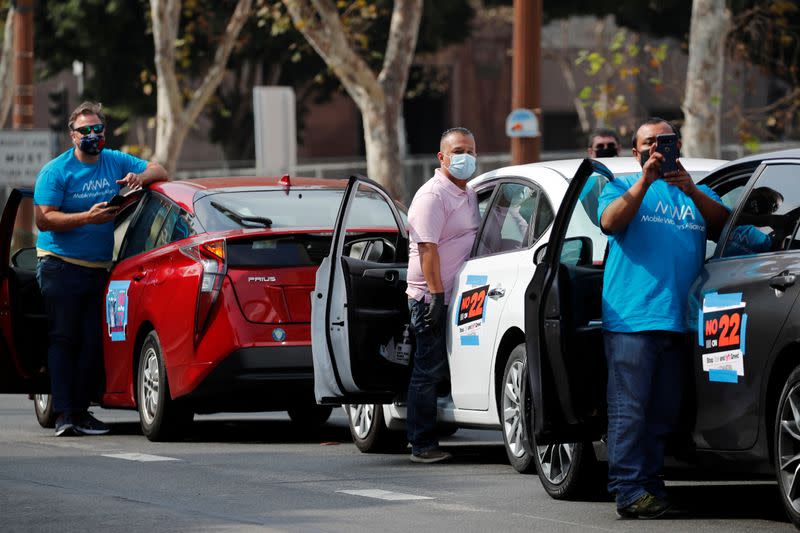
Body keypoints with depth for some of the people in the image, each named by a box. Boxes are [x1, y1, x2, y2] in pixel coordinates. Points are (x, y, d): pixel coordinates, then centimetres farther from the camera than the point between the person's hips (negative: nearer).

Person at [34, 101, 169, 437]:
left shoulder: (117, 163, 10)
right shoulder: (56, 171, -4)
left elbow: (159, 171, 15)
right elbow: (44, 219, -12)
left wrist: (140, 177, -9)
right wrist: (87, 218, -23)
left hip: (100, 269, 5)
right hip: (61, 267, -5)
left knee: (94, 341, 0)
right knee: (64, 339, -9)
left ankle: (80, 410, 6)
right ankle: (64, 413, -11)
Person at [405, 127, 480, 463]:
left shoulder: (468, 195, 17)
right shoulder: (433, 196, -13)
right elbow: (428, 249, -19)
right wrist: (436, 294, -23)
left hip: (457, 297, 9)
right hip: (431, 298, -9)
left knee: (442, 370, 9)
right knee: (429, 372, -5)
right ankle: (422, 446, -2)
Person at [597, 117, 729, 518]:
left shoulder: (698, 194, 21)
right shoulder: (623, 187, 12)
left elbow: (721, 224, 3)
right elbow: (610, 221, -8)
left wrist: (691, 191, -13)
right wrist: (646, 179, -18)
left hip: (678, 320, 4)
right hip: (630, 316, -4)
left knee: (664, 412, 5)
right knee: (629, 409, -10)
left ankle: (651, 485, 10)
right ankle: (630, 492, -12)